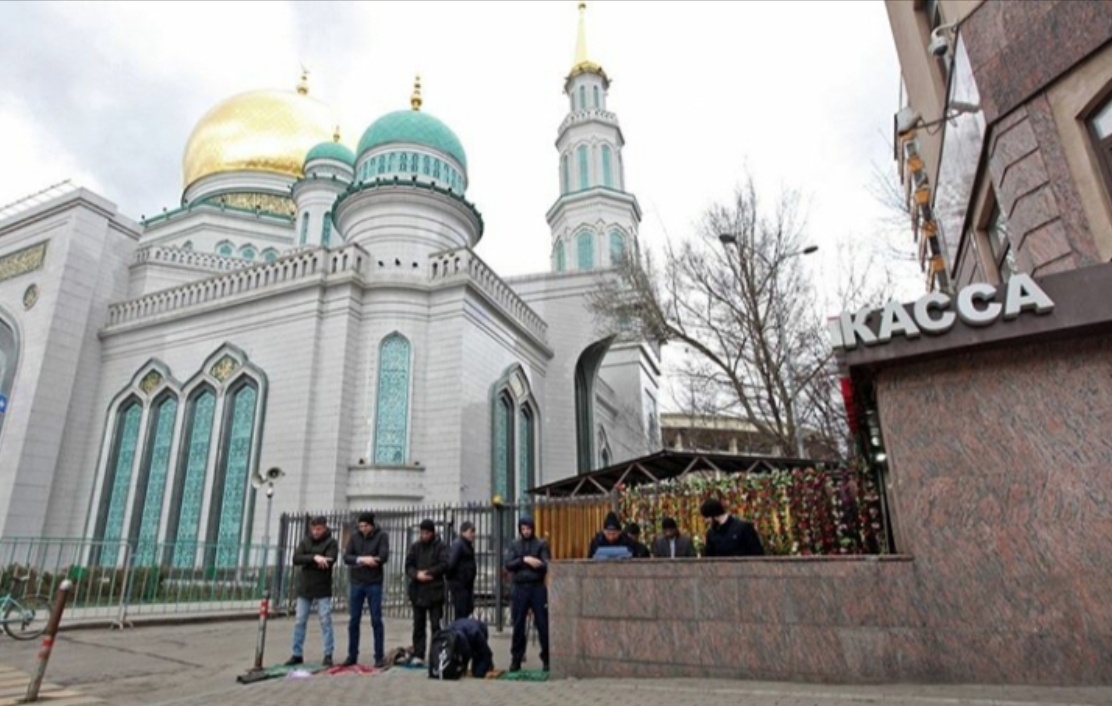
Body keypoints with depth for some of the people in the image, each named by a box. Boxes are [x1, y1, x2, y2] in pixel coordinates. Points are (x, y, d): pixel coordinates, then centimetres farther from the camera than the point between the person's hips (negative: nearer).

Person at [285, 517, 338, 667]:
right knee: (300, 622, 8)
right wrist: (314, 557, -24)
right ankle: (297, 655, 20)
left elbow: (329, 562, -18)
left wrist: (307, 562, -14)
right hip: (304, 588, 4)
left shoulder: (331, 542, -4)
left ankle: (328, 655, 6)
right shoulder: (305, 542, 7)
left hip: (323, 589, -4)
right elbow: (296, 559, -9)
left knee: (326, 621, -2)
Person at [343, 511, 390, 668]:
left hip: (374, 584, -3)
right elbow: (346, 558, -5)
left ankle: (380, 656, 9)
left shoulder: (382, 536, -4)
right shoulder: (354, 537, 6)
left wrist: (361, 561, -10)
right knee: (354, 621, 8)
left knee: (376, 621, 1)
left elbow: (383, 557, -16)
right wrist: (363, 559, -22)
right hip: (356, 584, 3)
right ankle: (352, 655, 20)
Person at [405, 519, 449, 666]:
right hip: (417, 591, 3)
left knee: (435, 625, -1)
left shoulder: (440, 546, -1)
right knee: (418, 625, 9)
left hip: (435, 592, -3)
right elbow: (408, 565, 4)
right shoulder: (415, 546, 10)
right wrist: (417, 575, -15)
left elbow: (444, 565, -11)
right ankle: (418, 655, 17)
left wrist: (427, 572, -15)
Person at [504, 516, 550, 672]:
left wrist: (532, 563, -20)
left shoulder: (541, 544, 3)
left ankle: (547, 658, 11)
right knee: (518, 625, 6)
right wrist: (524, 560, -14)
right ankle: (516, 659, 18)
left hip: (538, 588, -2)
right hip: (520, 588, 2)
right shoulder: (514, 545, 9)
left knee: (542, 624, 0)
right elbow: (508, 565, -2)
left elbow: (546, 565, -6)